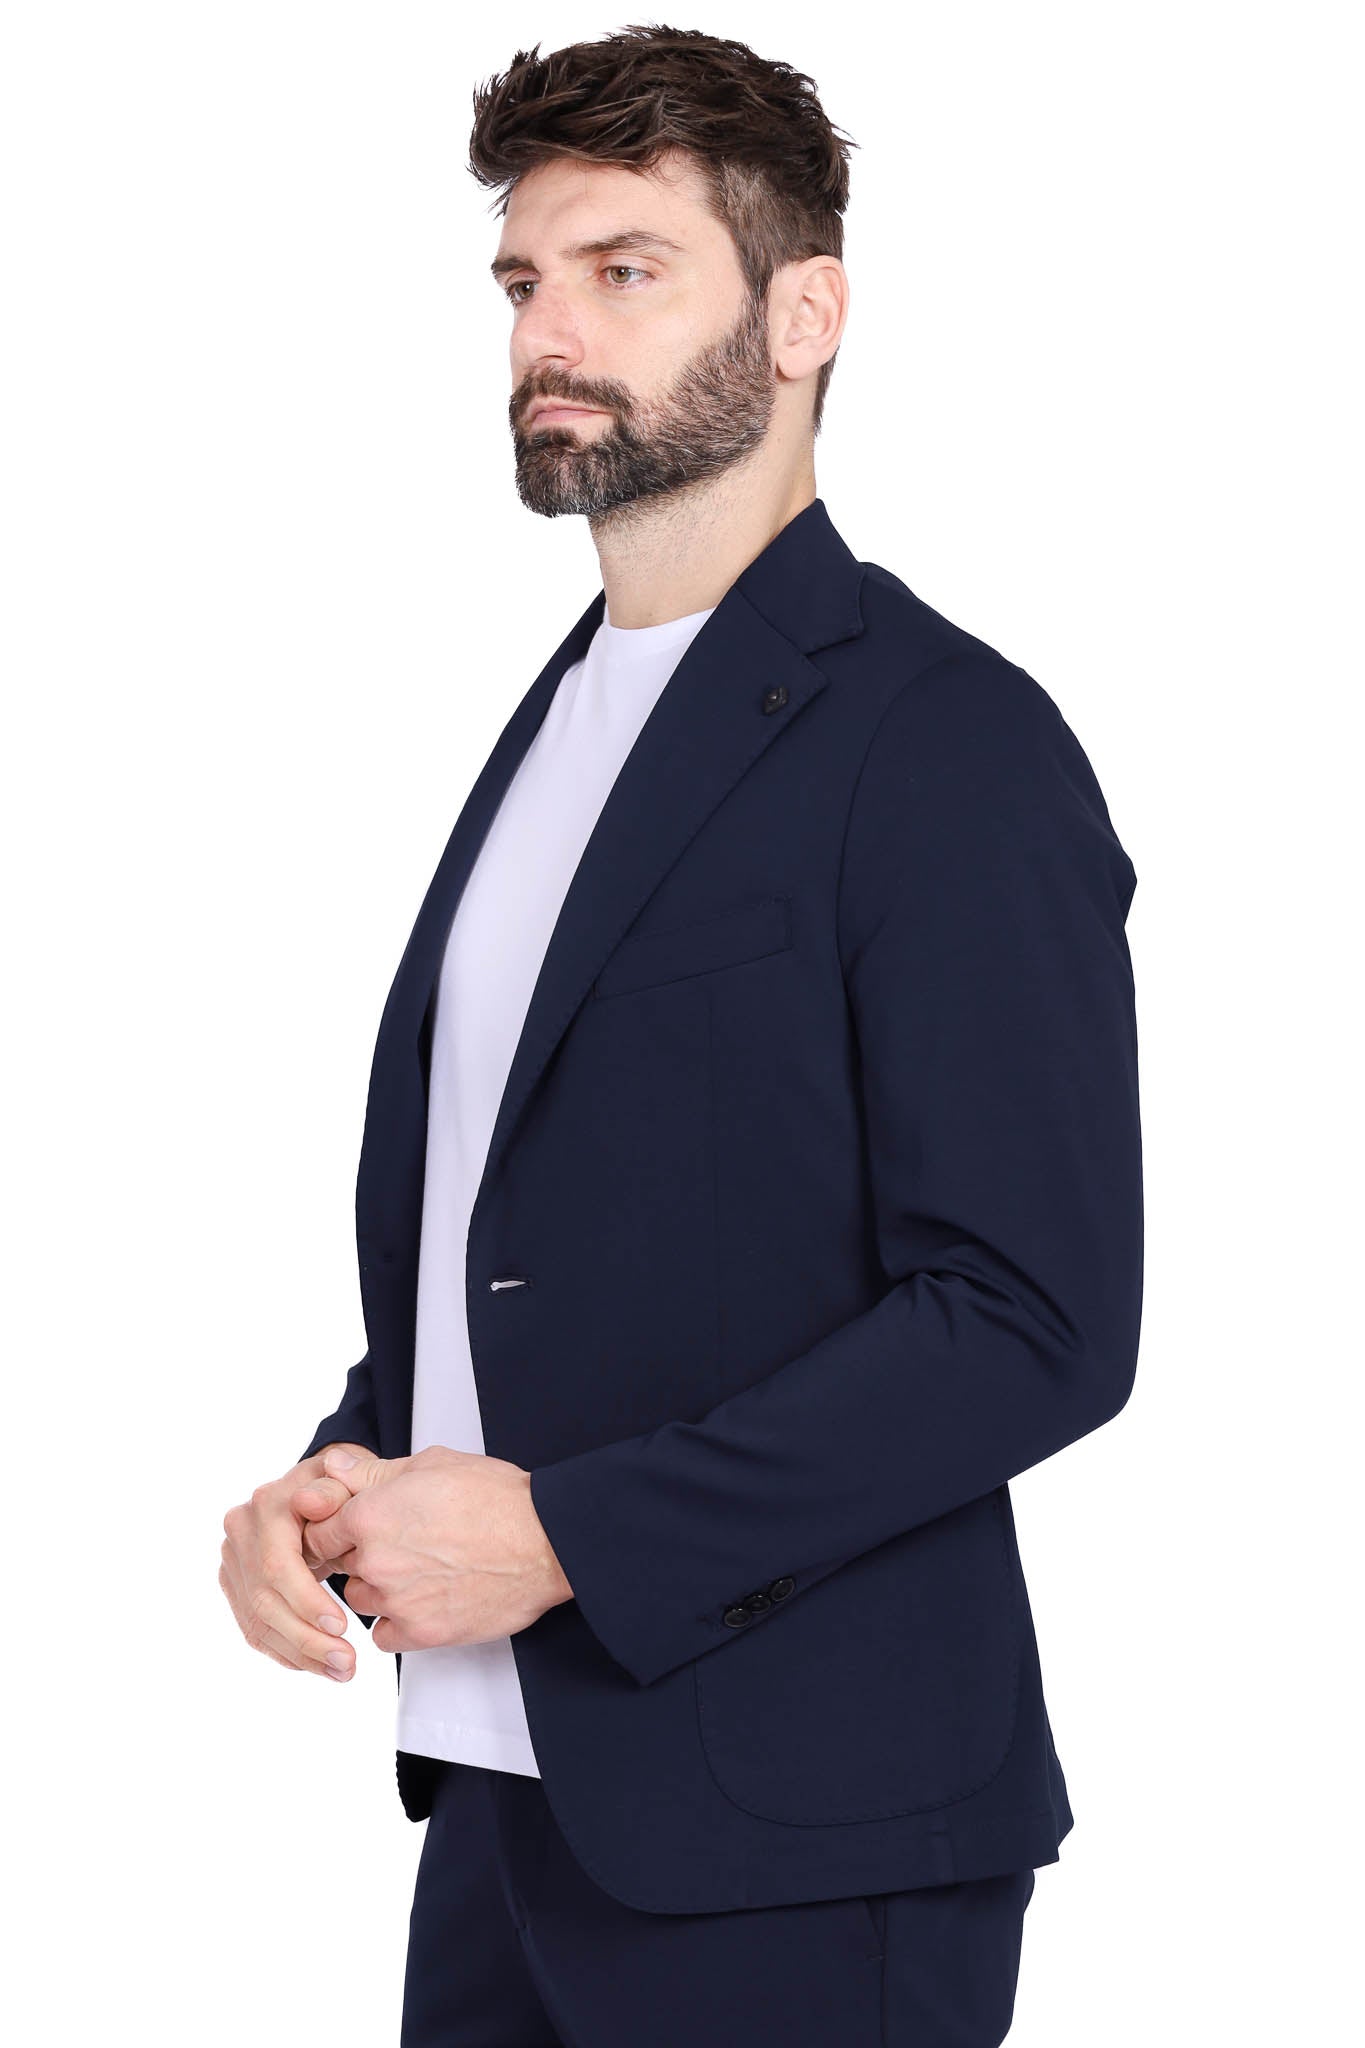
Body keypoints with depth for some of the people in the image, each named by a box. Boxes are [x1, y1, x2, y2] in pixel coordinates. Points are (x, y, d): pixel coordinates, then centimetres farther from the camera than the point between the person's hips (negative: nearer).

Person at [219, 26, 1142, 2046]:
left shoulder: (949, 743, -11)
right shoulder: (558, 725, 16)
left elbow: (1034, 1325, -17)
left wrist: (564, 1535, -19)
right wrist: (338, 1477, 2)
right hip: (504, 1794, 7)